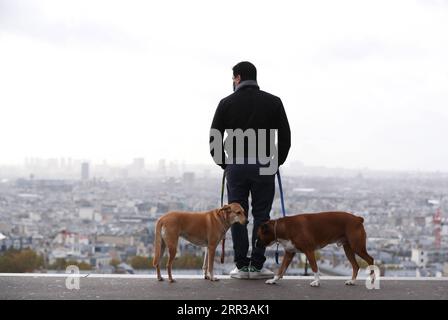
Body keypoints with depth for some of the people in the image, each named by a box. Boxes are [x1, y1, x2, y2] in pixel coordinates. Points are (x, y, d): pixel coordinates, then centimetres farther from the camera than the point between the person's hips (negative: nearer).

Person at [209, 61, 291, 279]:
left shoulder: (227, 103, 1)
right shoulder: (273, 102, 3)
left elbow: (215, 138, 1)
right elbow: (285, 136, 0)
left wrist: (223, 163, 13)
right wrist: (277, 162, 12)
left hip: (236, 166, 0)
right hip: (263, 166, 0)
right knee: (261, 216, 5)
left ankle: (242, 266, 6)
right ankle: (257, 266, 3)